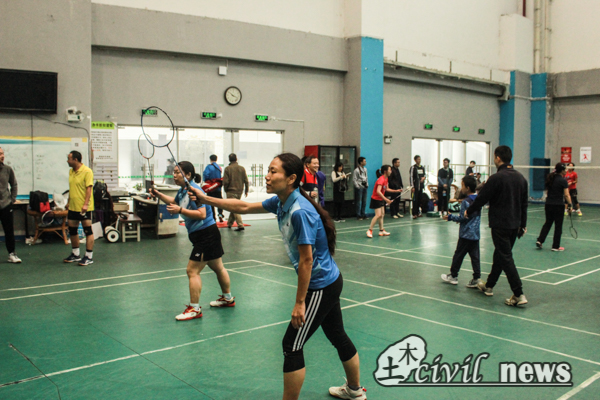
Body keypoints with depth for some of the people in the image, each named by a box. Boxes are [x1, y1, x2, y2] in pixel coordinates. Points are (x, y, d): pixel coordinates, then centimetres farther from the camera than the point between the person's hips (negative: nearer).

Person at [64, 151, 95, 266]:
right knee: (72, 230, 14)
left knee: (88, 231, -2)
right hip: (73, 207, 9)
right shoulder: (71, 171, 13)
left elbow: (89, 188, -17)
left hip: (84, 208, -9)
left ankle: (89, 257, 2)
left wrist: (85, 204, -24)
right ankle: (75, 254, 27)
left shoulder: (87, 172, -12)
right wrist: (68, 202, 22)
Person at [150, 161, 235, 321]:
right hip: (202, 235, 11)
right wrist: (159, 195, 21)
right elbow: (175, 202, 32)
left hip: (206, 234, -11)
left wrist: (180, 210, -30)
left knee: (192, 271, -8)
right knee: (217, 267, 22)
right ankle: (228, 298, 37)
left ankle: (194, 309, -1)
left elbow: (201, 214, -28)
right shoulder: (183, 190, 10)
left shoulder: (193, 190, -20)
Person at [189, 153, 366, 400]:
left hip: (320, 287, -9)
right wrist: (205, 199, 12)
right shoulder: (281, 202, 1)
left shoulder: (300, 212, -27)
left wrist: (300, 303, -19)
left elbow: (306, 261, -25)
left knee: (292, 346, 0)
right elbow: (244, 207, 13)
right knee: (338, 337, 24)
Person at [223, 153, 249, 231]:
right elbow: (246, 181, 5)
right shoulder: (242, 168, 3)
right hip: (240, 191, 5)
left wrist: (226, 190, 6)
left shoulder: (227, 169, -8)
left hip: (231, 191, -5)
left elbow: (225, 181, -10)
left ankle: (240, 225, -15)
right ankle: (229, 223, 28)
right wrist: (246, 190, 15)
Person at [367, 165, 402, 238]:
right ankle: (370, 231, -9)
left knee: (382, 214, 12)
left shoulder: (386, 179, 5)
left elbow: (386, 189, 18)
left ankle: (381, 231, 18)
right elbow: (378, 191, -35)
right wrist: (386, 199, -38)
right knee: (378, 215, -16)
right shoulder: (381, 179, -25)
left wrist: (396, 191, 11)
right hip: (376, 199, -10)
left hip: (381, 199, 10)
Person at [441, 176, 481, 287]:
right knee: (475, 256, 6)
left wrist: (451, 217, -3)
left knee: (458, 255, 5)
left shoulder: (466, 202, -16)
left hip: (466, 234, -7)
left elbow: (462, 218, -16)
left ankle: (453, 276, 15)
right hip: (476, 234, 7)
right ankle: (477, 278, 4)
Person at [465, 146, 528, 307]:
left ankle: (519, 295, -9)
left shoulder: (496, 178, -15)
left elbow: (481, 199, -10)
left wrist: (468, 212, 7)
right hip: (514, 224, 8)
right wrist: (523, 224, 22)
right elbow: (524, 203, 14)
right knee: (500, 254, 19)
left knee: (506, 258, -5)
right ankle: (489, 286, 33)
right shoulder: (520, 177, 8)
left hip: (500, 225, -8)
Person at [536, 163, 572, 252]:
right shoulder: (563, 181, -12)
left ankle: (540, 240, 7)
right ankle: (555, 246, 10)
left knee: (547, 223, 17)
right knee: (558, 226, 5)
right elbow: (566, 195, -15)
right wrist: (570, 205, -9)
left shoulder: (550, 178, 7)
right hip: (558, 206, -6)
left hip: (548, 204, 6)